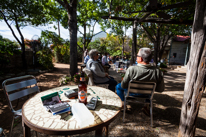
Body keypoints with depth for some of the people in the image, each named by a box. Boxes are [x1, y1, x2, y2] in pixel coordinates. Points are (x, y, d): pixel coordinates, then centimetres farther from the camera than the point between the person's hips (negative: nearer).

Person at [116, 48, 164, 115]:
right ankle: (146, 106, 34)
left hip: (133, 93, -2)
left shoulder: (131, 69, -30)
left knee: (118, 86, 25)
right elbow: (161, 89, -11)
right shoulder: (157, 71, -22)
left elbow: (123, 86, -19)